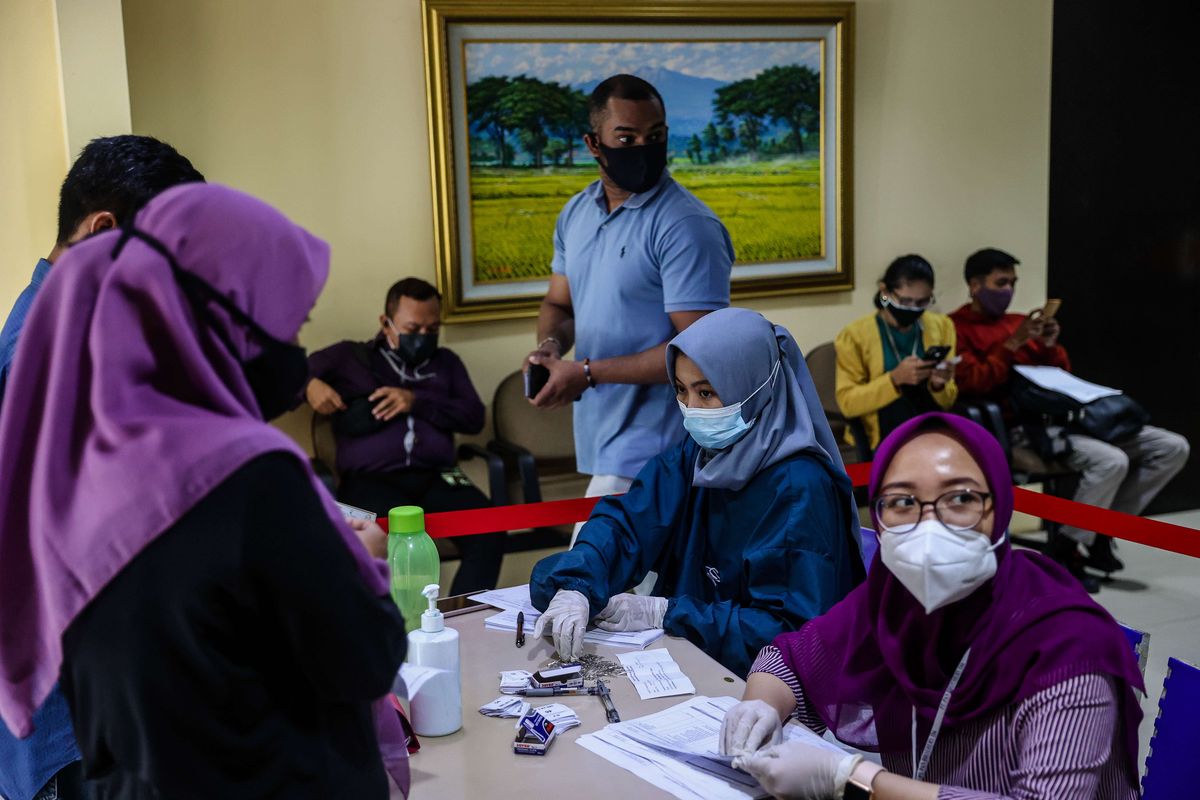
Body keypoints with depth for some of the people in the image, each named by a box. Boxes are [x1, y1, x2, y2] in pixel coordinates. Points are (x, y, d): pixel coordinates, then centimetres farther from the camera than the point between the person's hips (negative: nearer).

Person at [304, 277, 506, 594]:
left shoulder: (446, 362, 29)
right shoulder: (349, 356, 21)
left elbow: (474, 417, 16)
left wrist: (417, 402, 1)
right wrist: (309, 384, -3)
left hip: (437, 477, 3)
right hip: (371, 480, -2)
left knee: (489, 533, -30)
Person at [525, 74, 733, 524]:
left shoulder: (687, 225, -15)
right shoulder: (576, 213, 10)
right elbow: (559, 303, 20)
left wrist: (587, 373, -17)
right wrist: (550, 346, -4)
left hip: (649, 453, -7)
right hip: (598, 435, 7)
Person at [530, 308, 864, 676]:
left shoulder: (798, 489, -19)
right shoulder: (694, 456, 1)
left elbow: (792, 628, -21)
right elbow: (624, 521, -7)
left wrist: (663, 613, -21)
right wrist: (574, 588, -27)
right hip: (689, 657, 7)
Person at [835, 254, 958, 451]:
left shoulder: (941, 326, 9)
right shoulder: (855, 334, -3)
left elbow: (947, 402, 12)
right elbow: (847, 403, -8)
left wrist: (938, 385, -11)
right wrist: (895, 379, -21)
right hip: (881, 439, -4)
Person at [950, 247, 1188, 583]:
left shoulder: (1019, 321, 21)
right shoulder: (956, 328, 0)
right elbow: (973, 385, -13)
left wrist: (1051, 346, 3)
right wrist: (1013, 344, -16)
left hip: (1059, 416, 8)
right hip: (1020, 427, -8)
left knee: (1173, 448, 0)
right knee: (1112, 461, -33)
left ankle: (1100, 533, 5)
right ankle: (1063, 552, -13)